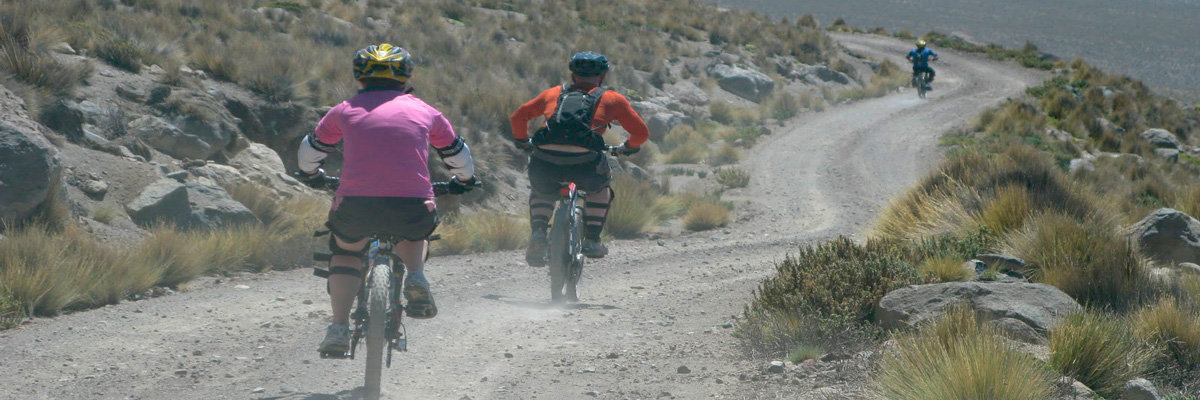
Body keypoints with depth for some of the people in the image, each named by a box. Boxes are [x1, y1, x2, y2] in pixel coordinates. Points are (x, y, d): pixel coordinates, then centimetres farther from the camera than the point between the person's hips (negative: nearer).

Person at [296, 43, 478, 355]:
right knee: (414, 233, 35)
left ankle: (338, 329, 13)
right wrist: (464, 181, 54)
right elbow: (458, 155, 33)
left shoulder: (346, 111, 17)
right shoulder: (425, 112, 18)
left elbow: (309, 151, 33)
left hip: (356, 204, 0)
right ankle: (416, 277, 6)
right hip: (413, 206, 1)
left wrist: (311, 175, 54)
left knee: (345, 252, 28)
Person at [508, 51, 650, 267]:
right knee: (599, 186, 32)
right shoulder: (612, 99, 22)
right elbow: (641, 132, 21)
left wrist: (522, 141, 52)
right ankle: (592, 240, 24)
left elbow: (518, 117, 34)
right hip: (585, 163, -2)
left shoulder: (554, 94, 28)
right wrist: (629, 147, 42)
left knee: (541, 191, 33)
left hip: (545, 163, 2)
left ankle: (538, 232, 10)